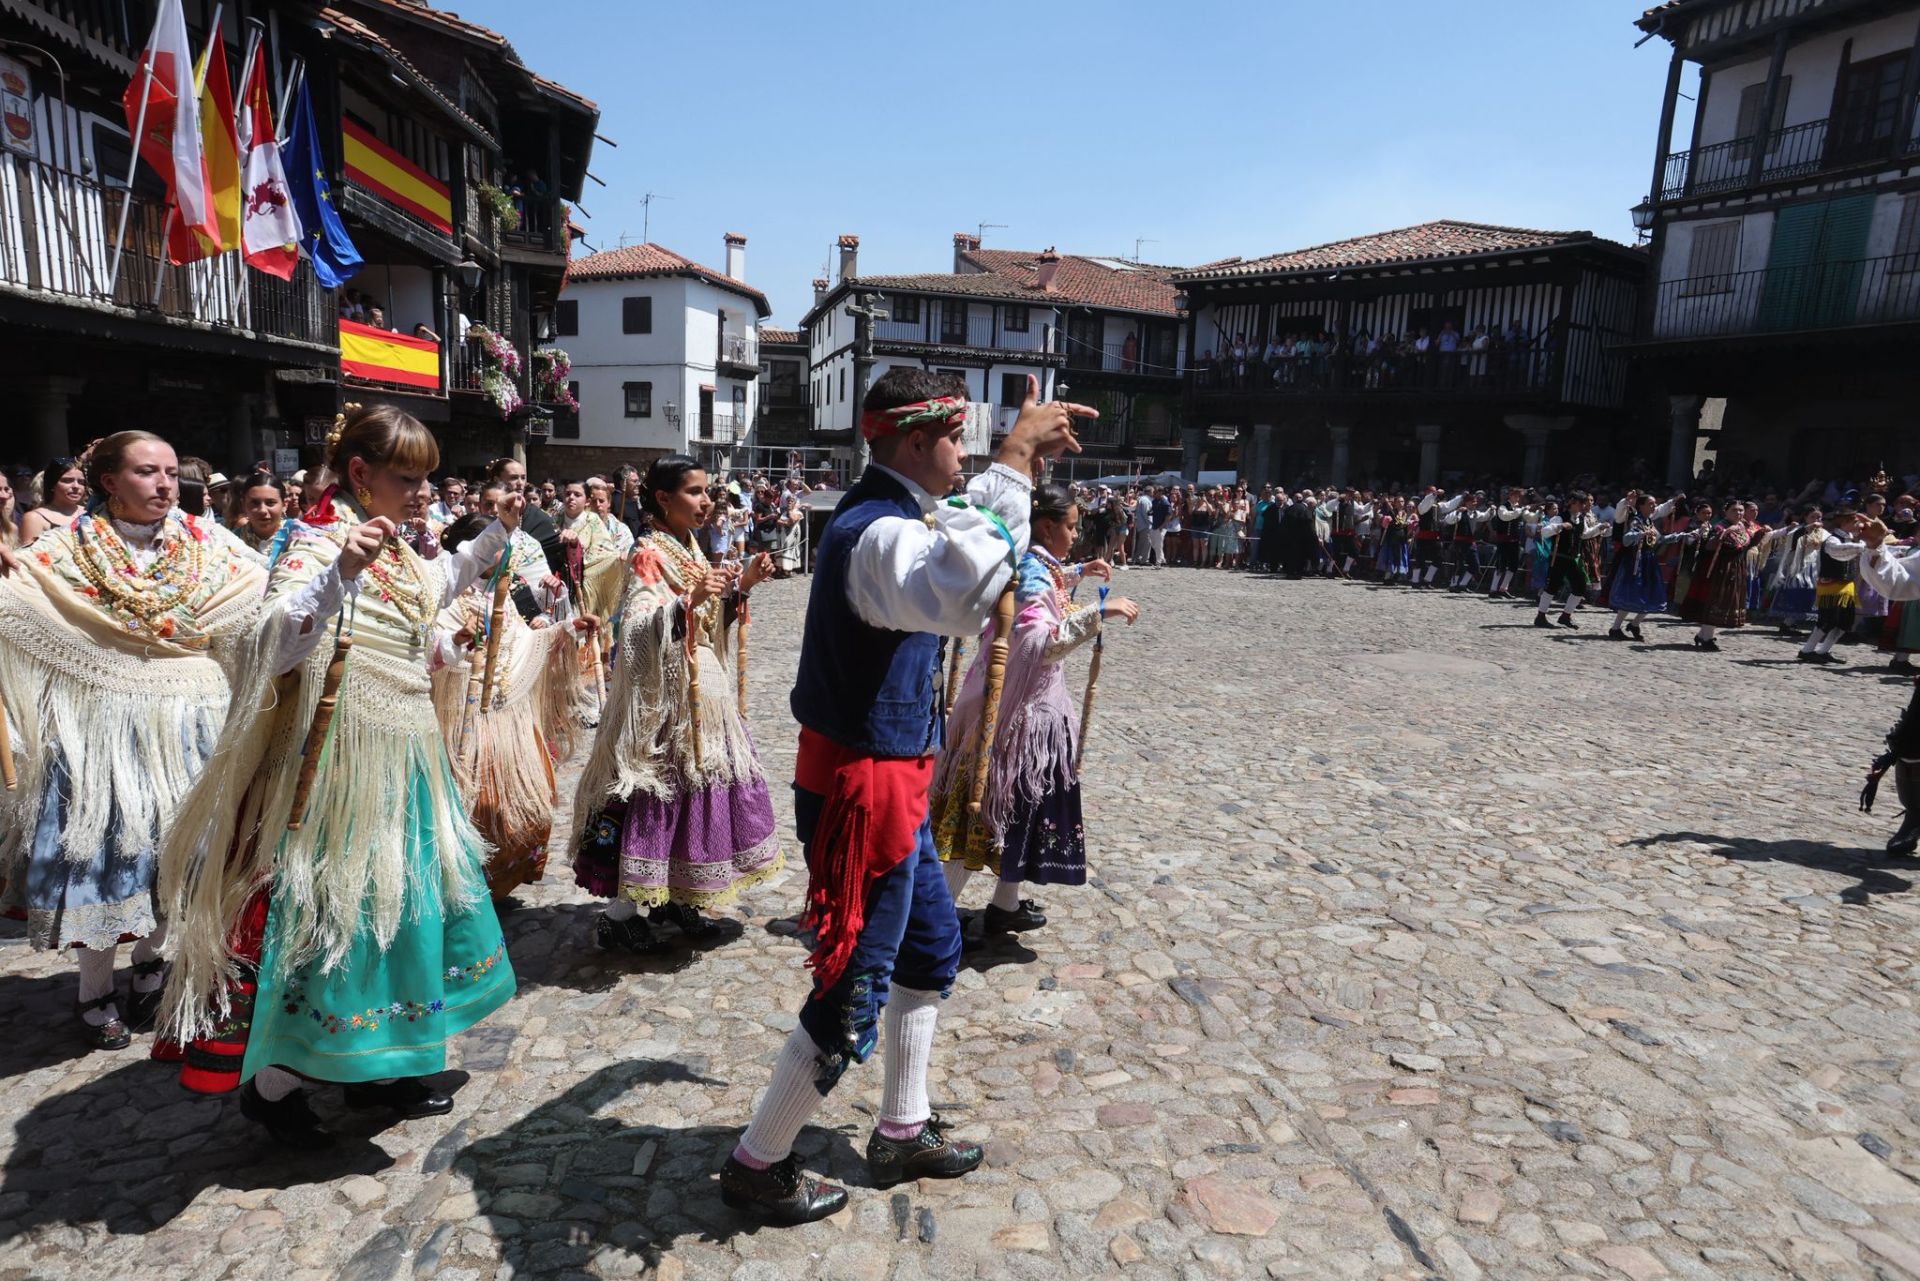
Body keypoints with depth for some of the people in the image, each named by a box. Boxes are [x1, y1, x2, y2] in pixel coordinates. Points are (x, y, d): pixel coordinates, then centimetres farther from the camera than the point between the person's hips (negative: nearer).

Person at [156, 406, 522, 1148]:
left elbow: (441, 583, 34)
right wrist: (340, 572, -43)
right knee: (338, 903, -1)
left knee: (401, 897, 15)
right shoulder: (319, 542, -15)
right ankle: (271, 1081, 19)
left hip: (405, 755, 9)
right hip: (348, 760, -9)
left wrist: (497, 532, 28)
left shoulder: (394, 549, 11)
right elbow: (278, 645, -30)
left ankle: (374, 1066, 30)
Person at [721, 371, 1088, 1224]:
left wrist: (1016, 460, 27)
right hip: (865, 786, -10)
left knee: (932, 952, 23)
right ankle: (757, 1163, 27)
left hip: (893, 781, 10)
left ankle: (902, 1132, 40)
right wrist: (1012, 463, -38)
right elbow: (964, 599, -48)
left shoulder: (886, 514, 7)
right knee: (854, 993, 5)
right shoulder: (878, 533, -25)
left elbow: (948, 531, 32)